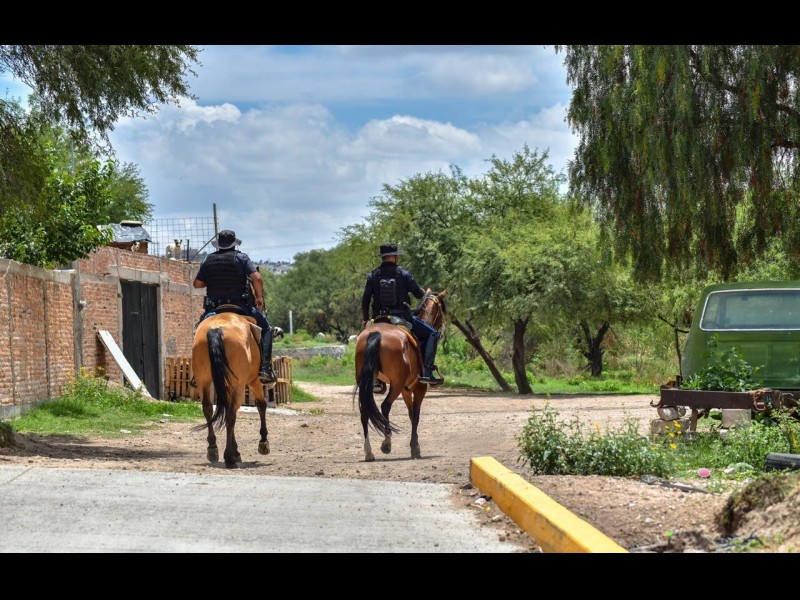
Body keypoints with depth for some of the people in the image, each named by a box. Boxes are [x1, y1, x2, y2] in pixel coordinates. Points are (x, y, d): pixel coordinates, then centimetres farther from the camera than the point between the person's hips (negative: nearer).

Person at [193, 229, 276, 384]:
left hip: (214, 308, 3)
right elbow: (257, 278, -12)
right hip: (240, 306, -3)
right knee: (265, 329, 13)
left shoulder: (208, 260, 8)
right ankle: (265, 368, -2)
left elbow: (197, 283, 12)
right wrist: (259, 296, 3)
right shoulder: (241, 257, -1)